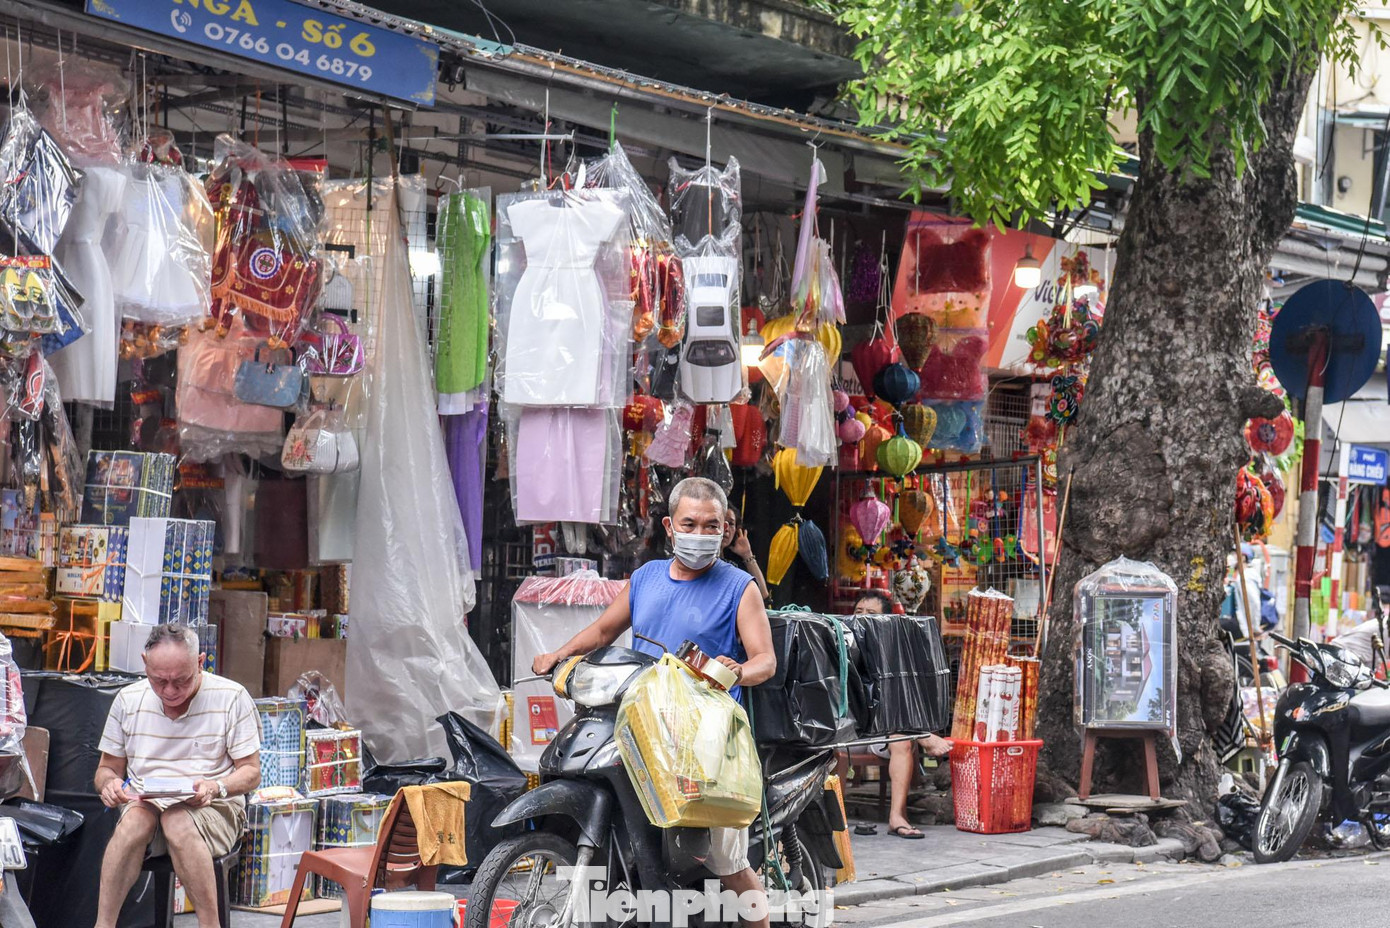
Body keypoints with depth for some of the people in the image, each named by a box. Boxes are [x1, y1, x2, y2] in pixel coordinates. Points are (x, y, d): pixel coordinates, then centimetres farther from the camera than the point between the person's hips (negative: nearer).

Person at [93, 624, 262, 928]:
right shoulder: (128, 700, 6)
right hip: (144, 804, 2)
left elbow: (251, 772, 0)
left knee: (178, 821, -37)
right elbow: (107, 768, 15)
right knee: (136, 818, -34)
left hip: (215, 810, -2)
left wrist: (216, 788, -21)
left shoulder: (231, 698, -2)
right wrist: (109, 783, -11)